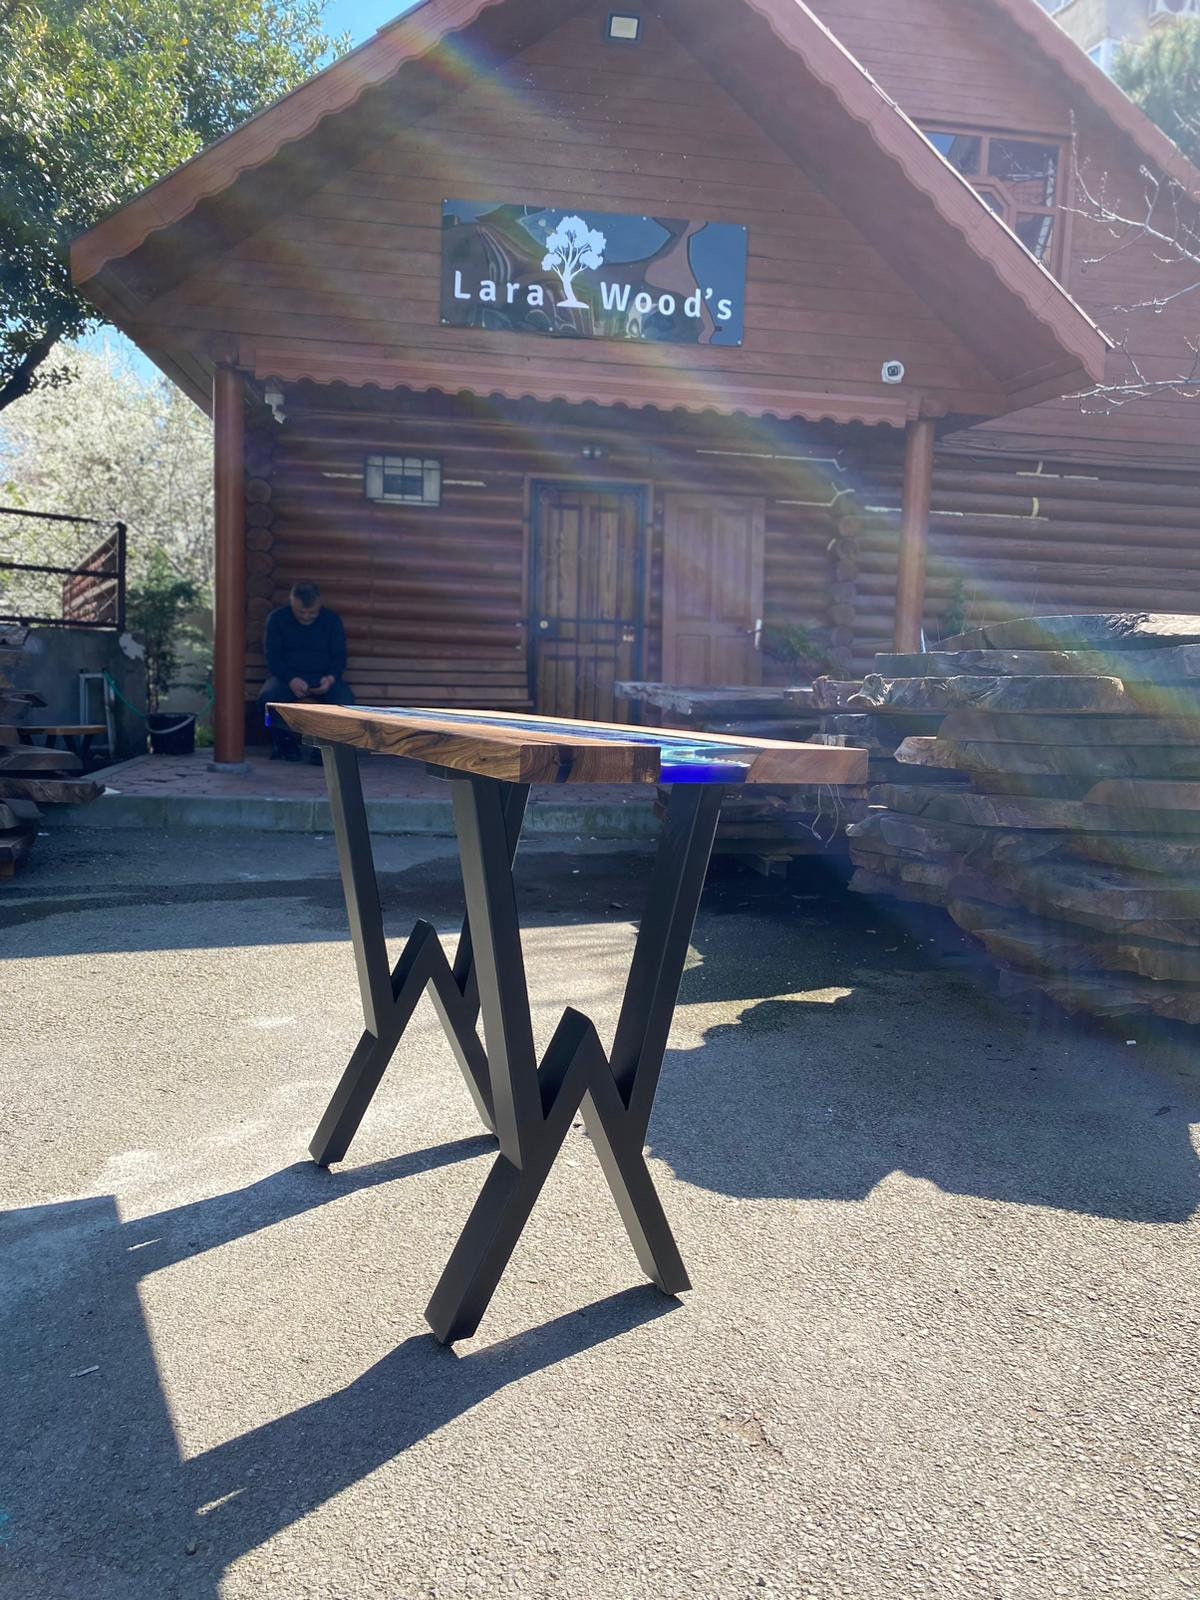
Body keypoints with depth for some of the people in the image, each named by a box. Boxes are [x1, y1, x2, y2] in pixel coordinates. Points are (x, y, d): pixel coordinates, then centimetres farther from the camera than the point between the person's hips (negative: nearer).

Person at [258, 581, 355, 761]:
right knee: (268, 697, -33)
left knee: (345, 698, -32)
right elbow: (272, 656, -4)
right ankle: (285, 740, -8)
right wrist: (290, 680, -22)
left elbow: (339, 655, 4)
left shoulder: (332, 620, 5)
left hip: (323, 678, 0)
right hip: (287, 676, 0)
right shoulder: (277, 619, 2)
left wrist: (331, 678, -19)